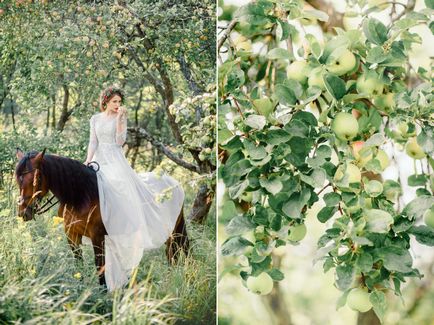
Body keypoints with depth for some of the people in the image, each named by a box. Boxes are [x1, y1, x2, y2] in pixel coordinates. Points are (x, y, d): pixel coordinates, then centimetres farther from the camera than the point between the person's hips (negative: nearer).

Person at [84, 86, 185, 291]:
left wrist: (120, 119, -14)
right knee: (103, 198, -1)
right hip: (100, 160, 3)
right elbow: (93, 142, 9)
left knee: (122, 192, -16)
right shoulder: (95, 119, 11)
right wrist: (88, 161, -5)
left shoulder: (121, 117, 2)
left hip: (116, 161, -3)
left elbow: (120, 141, -7)